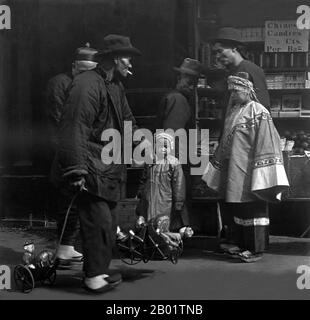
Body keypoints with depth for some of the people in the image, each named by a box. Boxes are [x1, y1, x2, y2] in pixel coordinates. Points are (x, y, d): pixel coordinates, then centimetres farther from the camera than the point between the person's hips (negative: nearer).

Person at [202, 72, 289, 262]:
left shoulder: (258, 112, -9)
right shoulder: (233, 112, 15)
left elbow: (267, 143, -15)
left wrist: (262, 173, -20)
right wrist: (218, 167, 20)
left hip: (249, 171, -8)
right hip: (234, 171, 8)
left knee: (253, 209, -3)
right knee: (238, 209, 12)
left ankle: (256, 249, 4)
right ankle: (243, 246, 22)